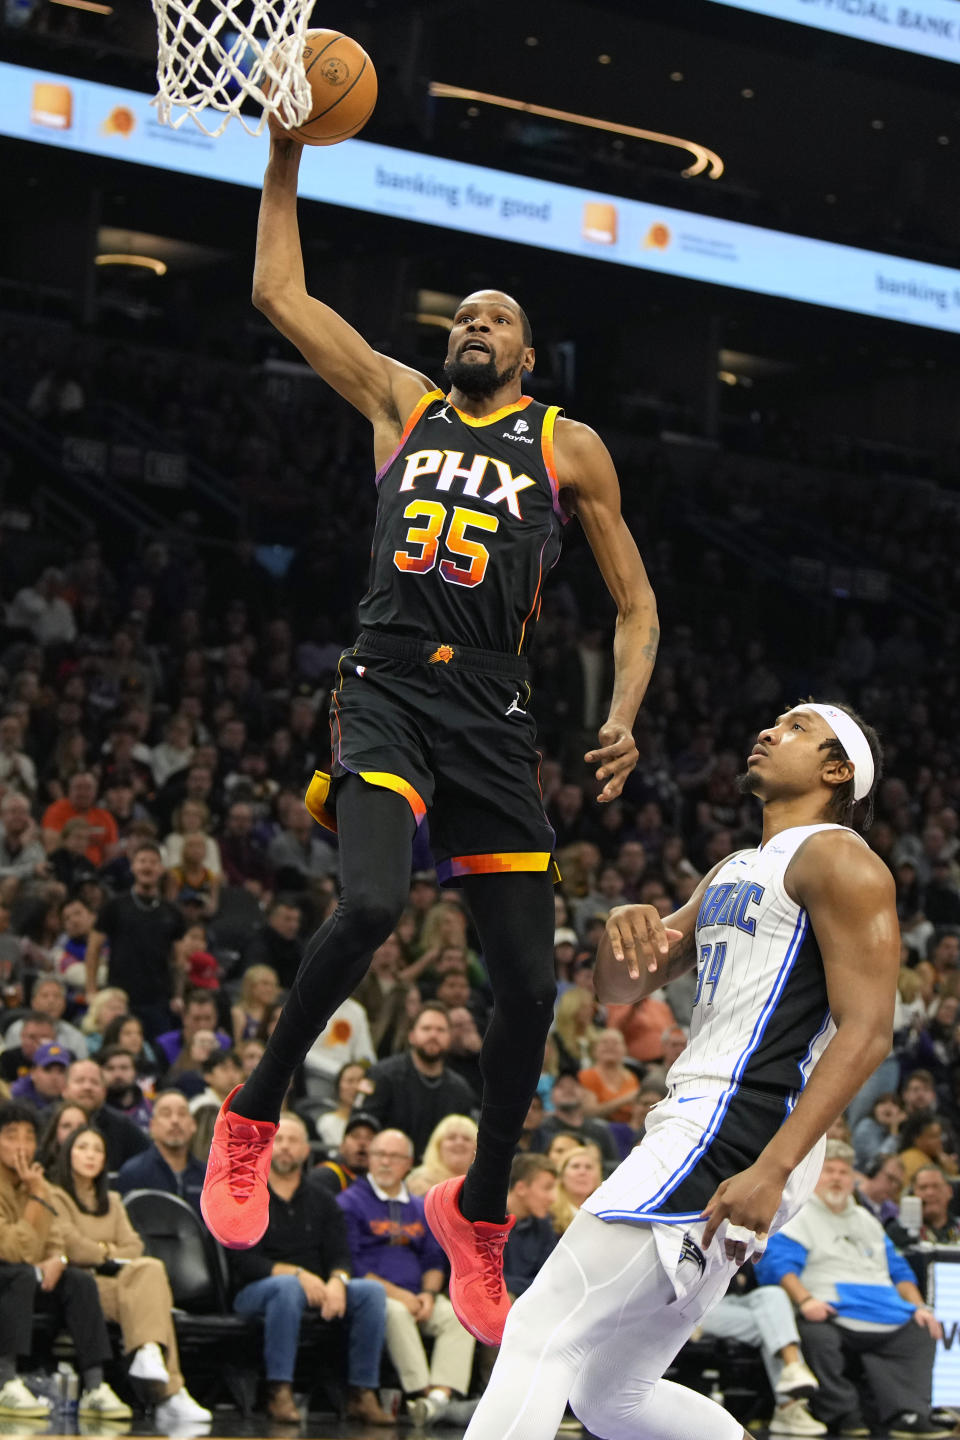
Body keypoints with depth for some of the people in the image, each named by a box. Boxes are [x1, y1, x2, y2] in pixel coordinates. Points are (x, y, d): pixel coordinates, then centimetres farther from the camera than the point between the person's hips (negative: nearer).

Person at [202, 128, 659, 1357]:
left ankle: (479, 1214, 20)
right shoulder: (402, 401, 17)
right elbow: (279, 294, 17)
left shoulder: (568, 448, 13)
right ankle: (249, 1121, -10)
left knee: (528, 986, -1)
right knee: (372, 900, -30)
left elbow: (634, 605, 14)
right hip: (387, 691, -1)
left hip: (491, 718, 1)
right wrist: (286, 156, 13)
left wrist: (623, 718, -2)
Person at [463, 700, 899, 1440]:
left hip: (732, 1141, -10)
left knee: (542, 1333, -16)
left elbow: (867, 1031, -15)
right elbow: (619, 988, 26)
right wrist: (628, 926, 0)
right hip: (696, 1126, 10)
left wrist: (773, 1169, -24)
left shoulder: (837, 860, -4)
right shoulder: (733, 873, 25)